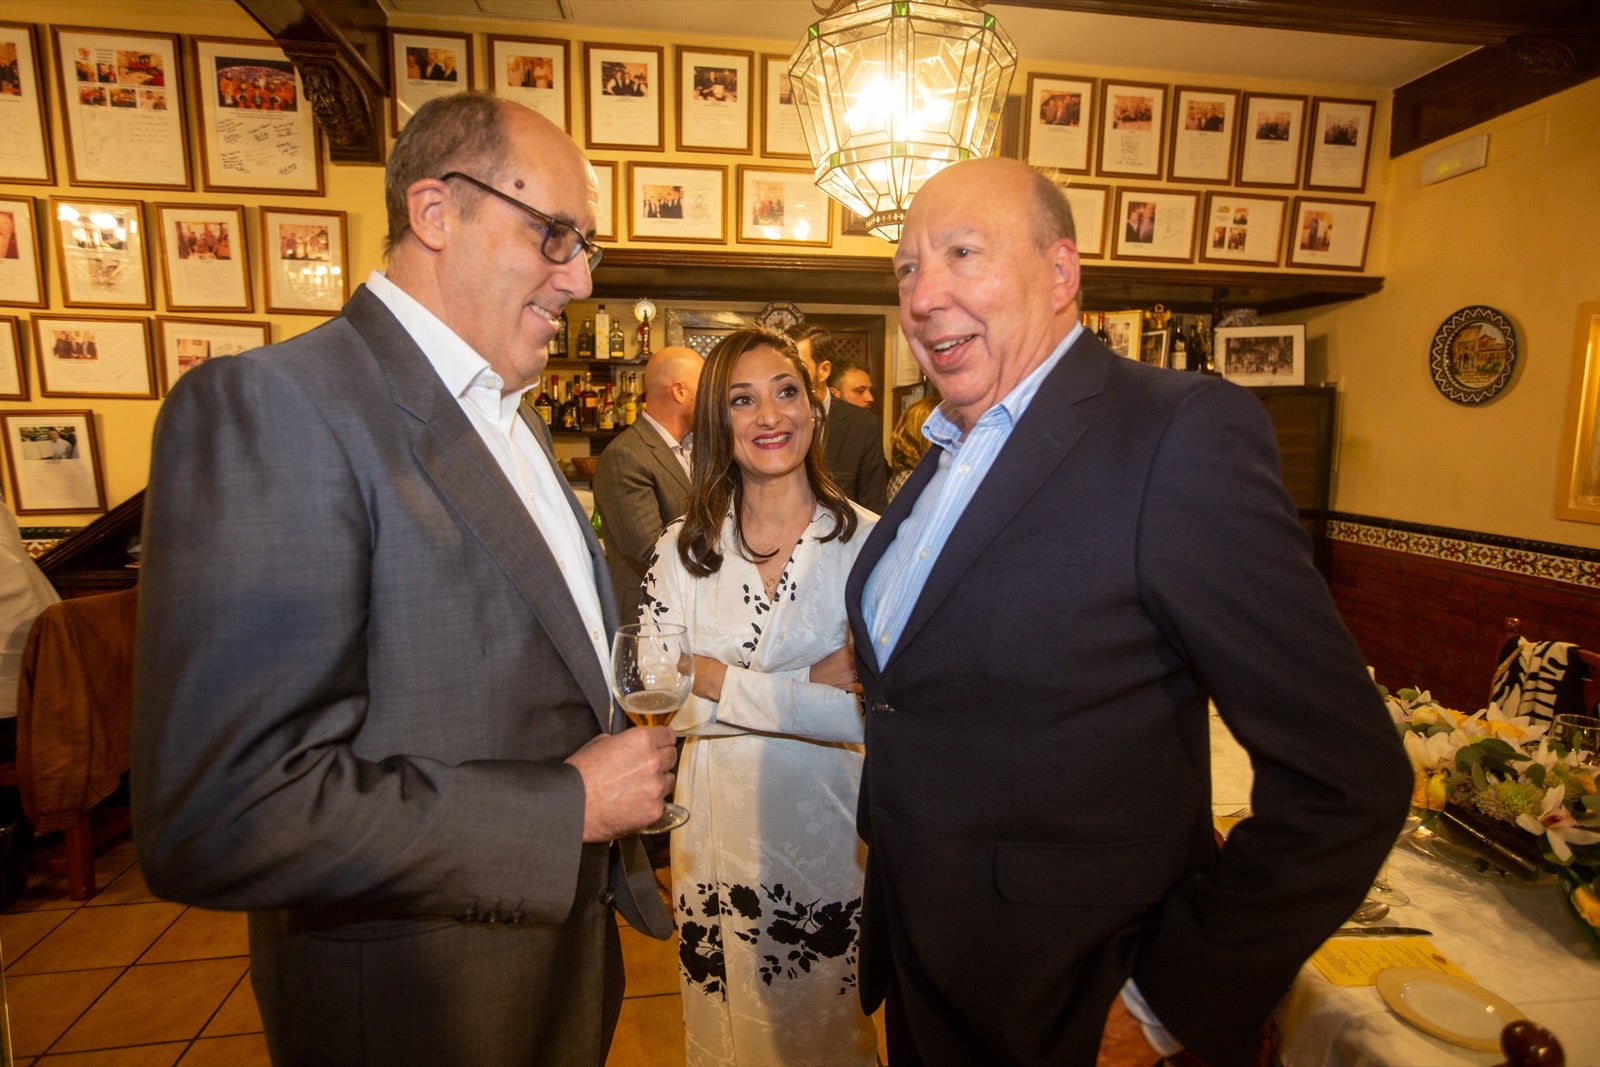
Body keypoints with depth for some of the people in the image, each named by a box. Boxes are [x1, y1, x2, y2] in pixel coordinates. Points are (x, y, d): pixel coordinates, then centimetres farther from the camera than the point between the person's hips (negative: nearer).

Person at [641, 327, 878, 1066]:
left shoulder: (867, 541, -11)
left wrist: (724, 683, -19)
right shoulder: (684, 548, -4)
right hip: (719, 837, 2)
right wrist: (811, 686, -19)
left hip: (830, 837, -1)